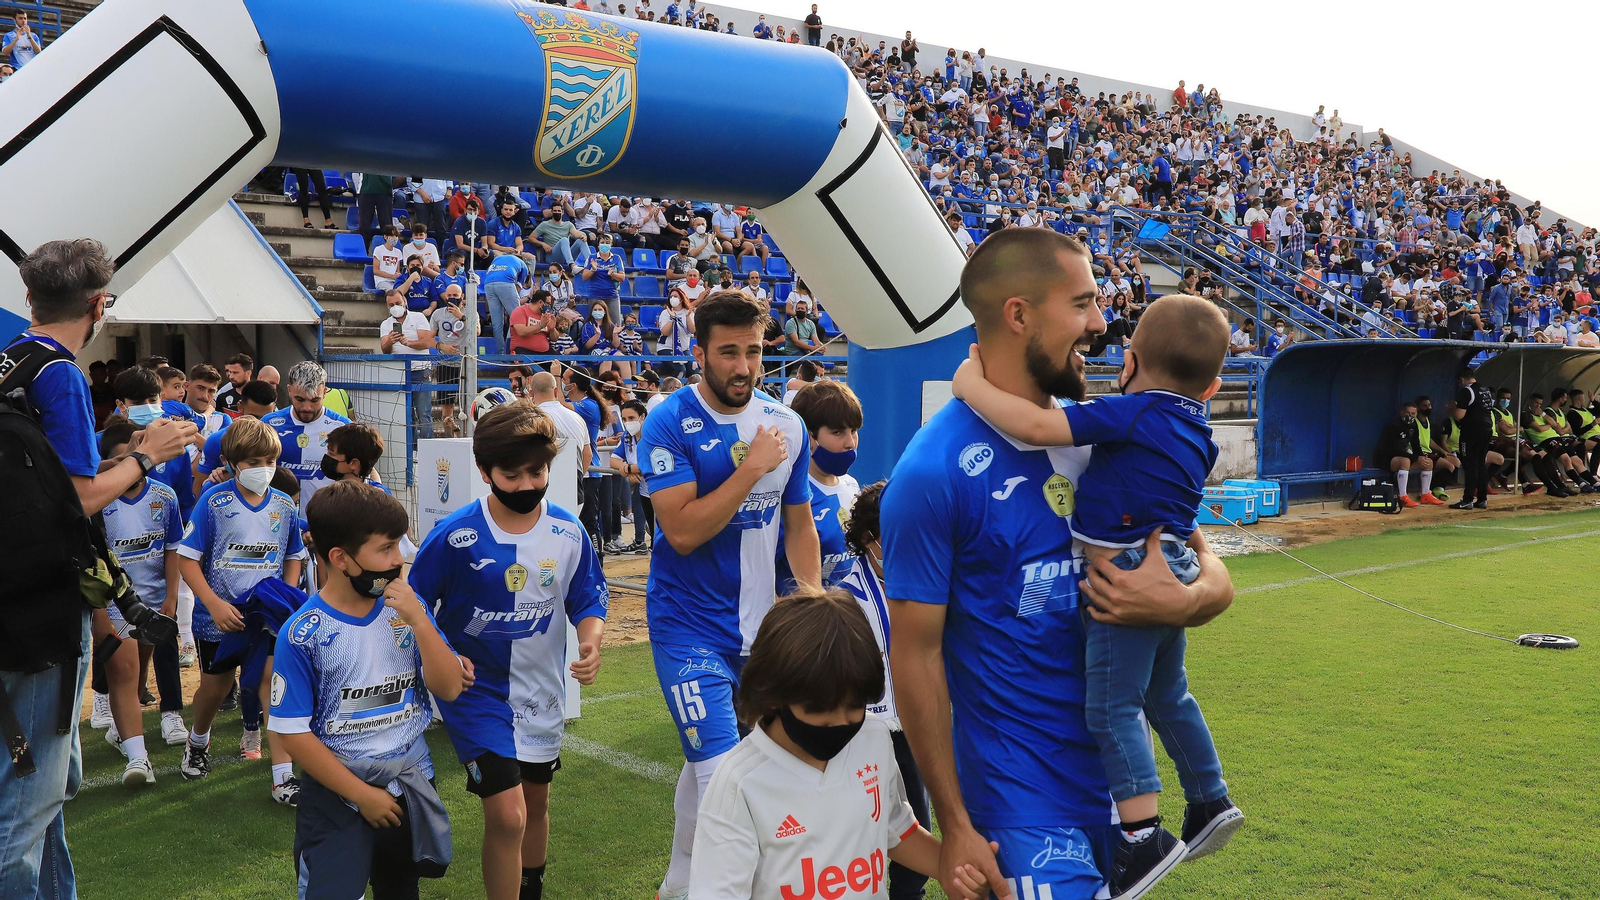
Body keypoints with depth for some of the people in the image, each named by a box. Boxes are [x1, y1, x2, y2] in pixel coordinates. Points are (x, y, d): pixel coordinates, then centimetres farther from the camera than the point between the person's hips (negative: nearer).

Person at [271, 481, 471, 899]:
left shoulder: (406, 607, -5)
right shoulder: (302, 634, -16)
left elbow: (450, 689, -8)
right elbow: (293, 732, -13)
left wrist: (419, 620, -22)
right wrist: (362, 795, -12)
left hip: (411, 784, 4)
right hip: (336, 792, -4)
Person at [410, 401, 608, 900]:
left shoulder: (568, 532, -8)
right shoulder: (455, 535, -16)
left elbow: (589, 598, 2)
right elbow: (415, 604, -5)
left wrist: (591, 641, -18)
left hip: (541, 687, 4)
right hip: (476, 687, -4)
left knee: (536, 802, 21)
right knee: (507, 814, -15)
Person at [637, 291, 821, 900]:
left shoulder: (787, 426, 2)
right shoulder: (670, 423, -12)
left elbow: (800, 528, 10)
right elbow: (682, 531, -19)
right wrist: (752, 468, -20)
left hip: (762, 624, 4)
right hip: (691, 628, -4)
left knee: (703, 768, 17)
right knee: (718, 775, -12)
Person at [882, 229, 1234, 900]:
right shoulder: (934, 472, -18)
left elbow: (1215, 578, 5)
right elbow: (916, 656, -14)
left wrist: (1182, 599, -19)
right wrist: (955, 827, -11)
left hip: (1121, 766, 6)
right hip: (1024, 795, -6)